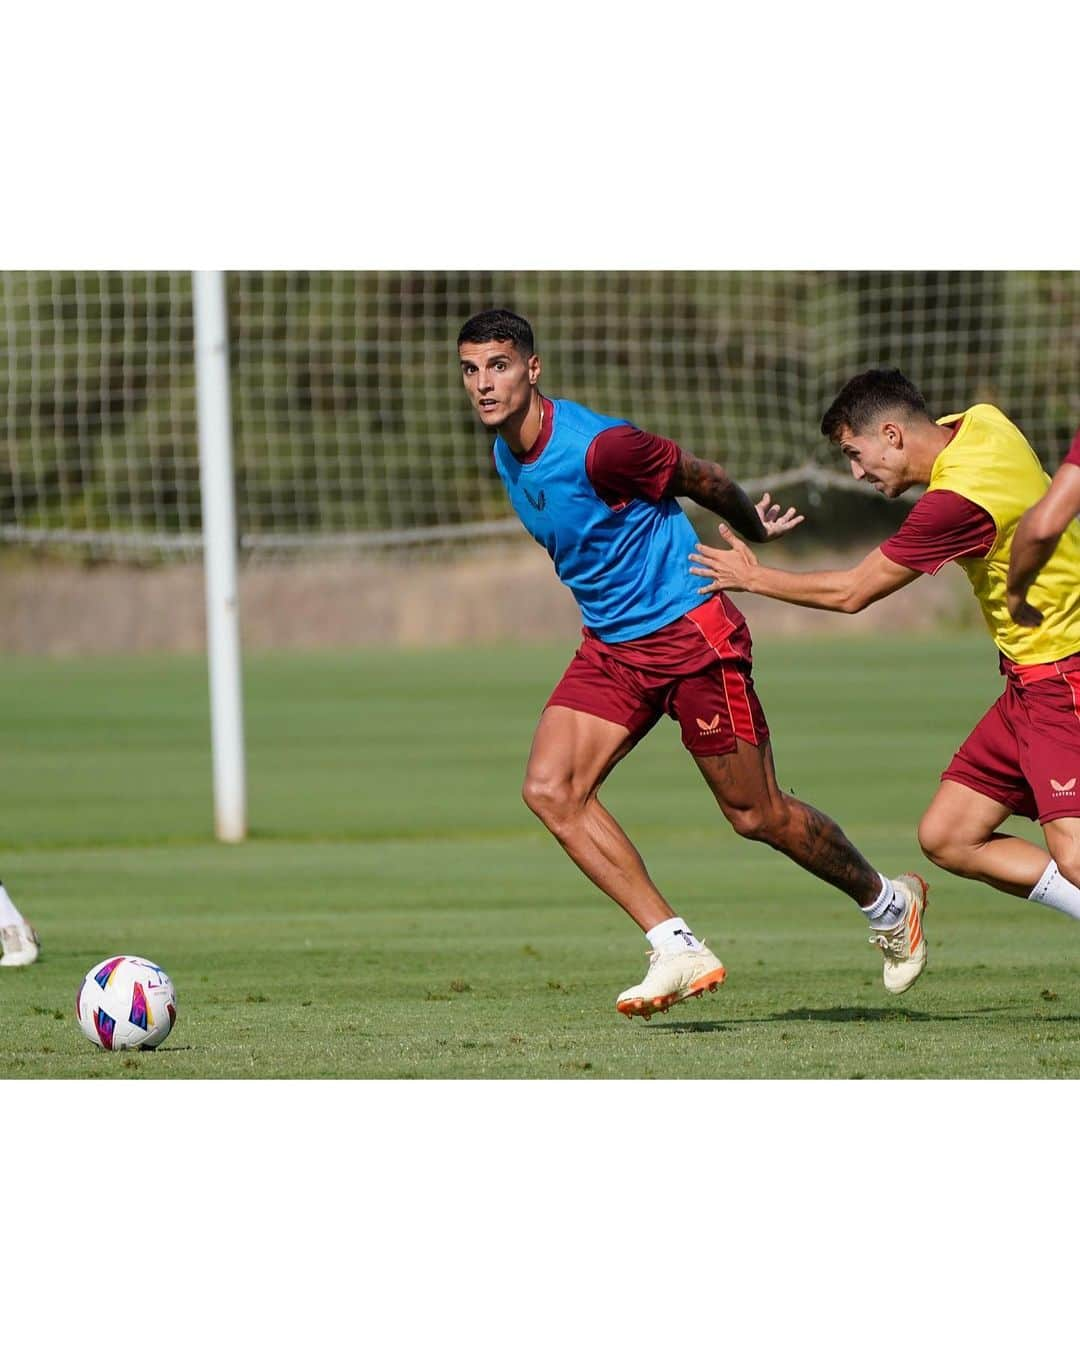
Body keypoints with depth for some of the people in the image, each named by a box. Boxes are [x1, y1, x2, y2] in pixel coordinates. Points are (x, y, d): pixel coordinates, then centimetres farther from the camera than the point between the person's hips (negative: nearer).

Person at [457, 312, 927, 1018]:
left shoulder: (595, 447, -24)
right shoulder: (508, 456, 4)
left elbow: (704, 478, -9)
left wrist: (755, 530, 9)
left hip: (689, 633, -8)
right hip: (610, 644, 8)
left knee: (757, 815, 2)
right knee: (550, 789, -13)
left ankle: (888, 902, 28)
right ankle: (677, 948, -10)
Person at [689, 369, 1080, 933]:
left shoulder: (958, 500, -23)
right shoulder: (982, 422, 3)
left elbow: (851, 593, -12)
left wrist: (752, 577, 1)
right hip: (1030, 679, 10)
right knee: (946, 838, 7)